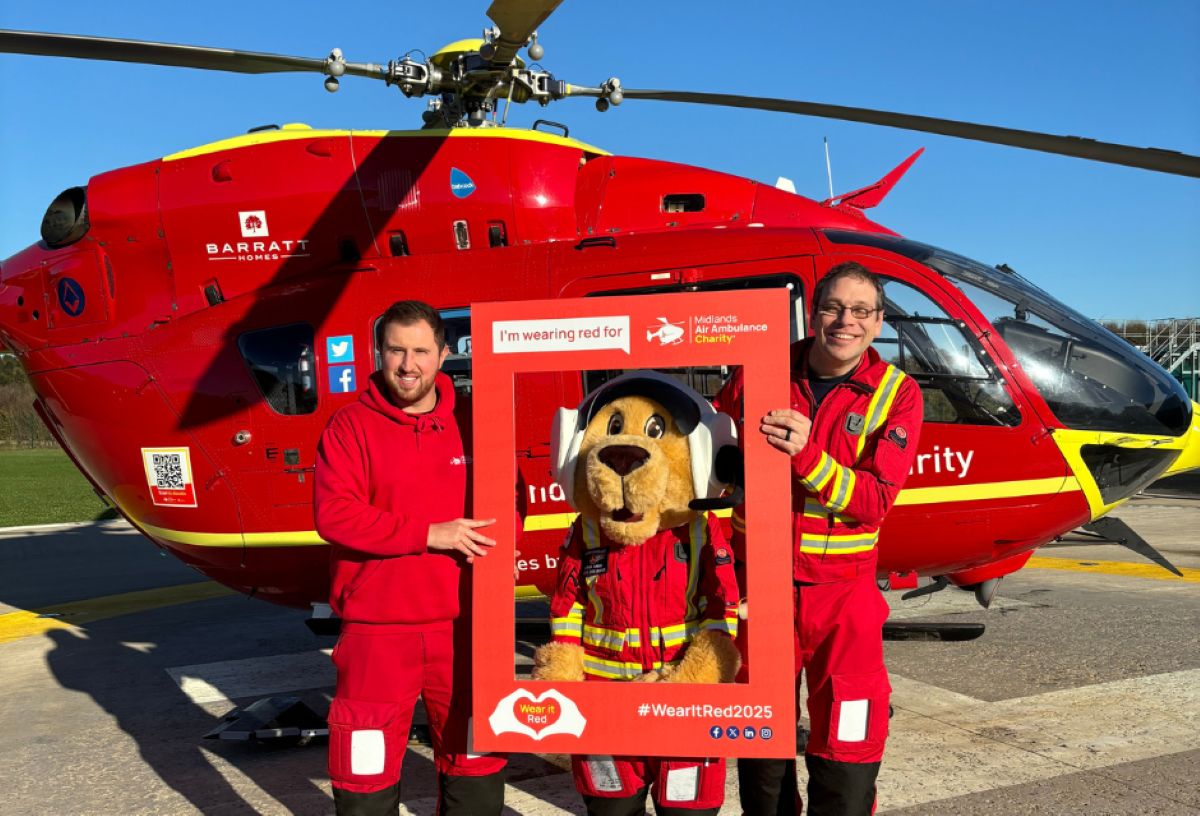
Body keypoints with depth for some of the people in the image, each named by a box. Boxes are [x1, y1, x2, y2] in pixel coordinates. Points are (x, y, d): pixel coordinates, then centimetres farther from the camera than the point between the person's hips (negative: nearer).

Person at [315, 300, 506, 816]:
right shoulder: (350, 426, -4)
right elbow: (333, 515, -14)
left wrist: (489, 549, -7)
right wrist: (428, 534, -19)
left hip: (461, 624, 3)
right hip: (377, 628, -2)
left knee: (475, 754, 16)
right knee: (367, 769, 8)